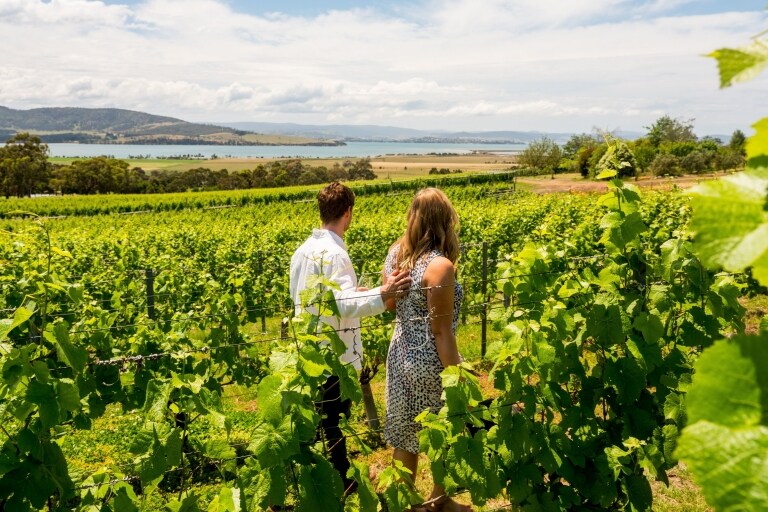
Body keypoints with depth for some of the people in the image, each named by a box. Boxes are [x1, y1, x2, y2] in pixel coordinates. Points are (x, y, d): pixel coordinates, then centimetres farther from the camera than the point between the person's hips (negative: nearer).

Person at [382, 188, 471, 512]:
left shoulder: (395, 252, -1)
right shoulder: (440, 266, -23)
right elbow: (441, 332, -21)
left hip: (401, 355, 7)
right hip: (431, 362, -7)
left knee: (404, 438, 20)